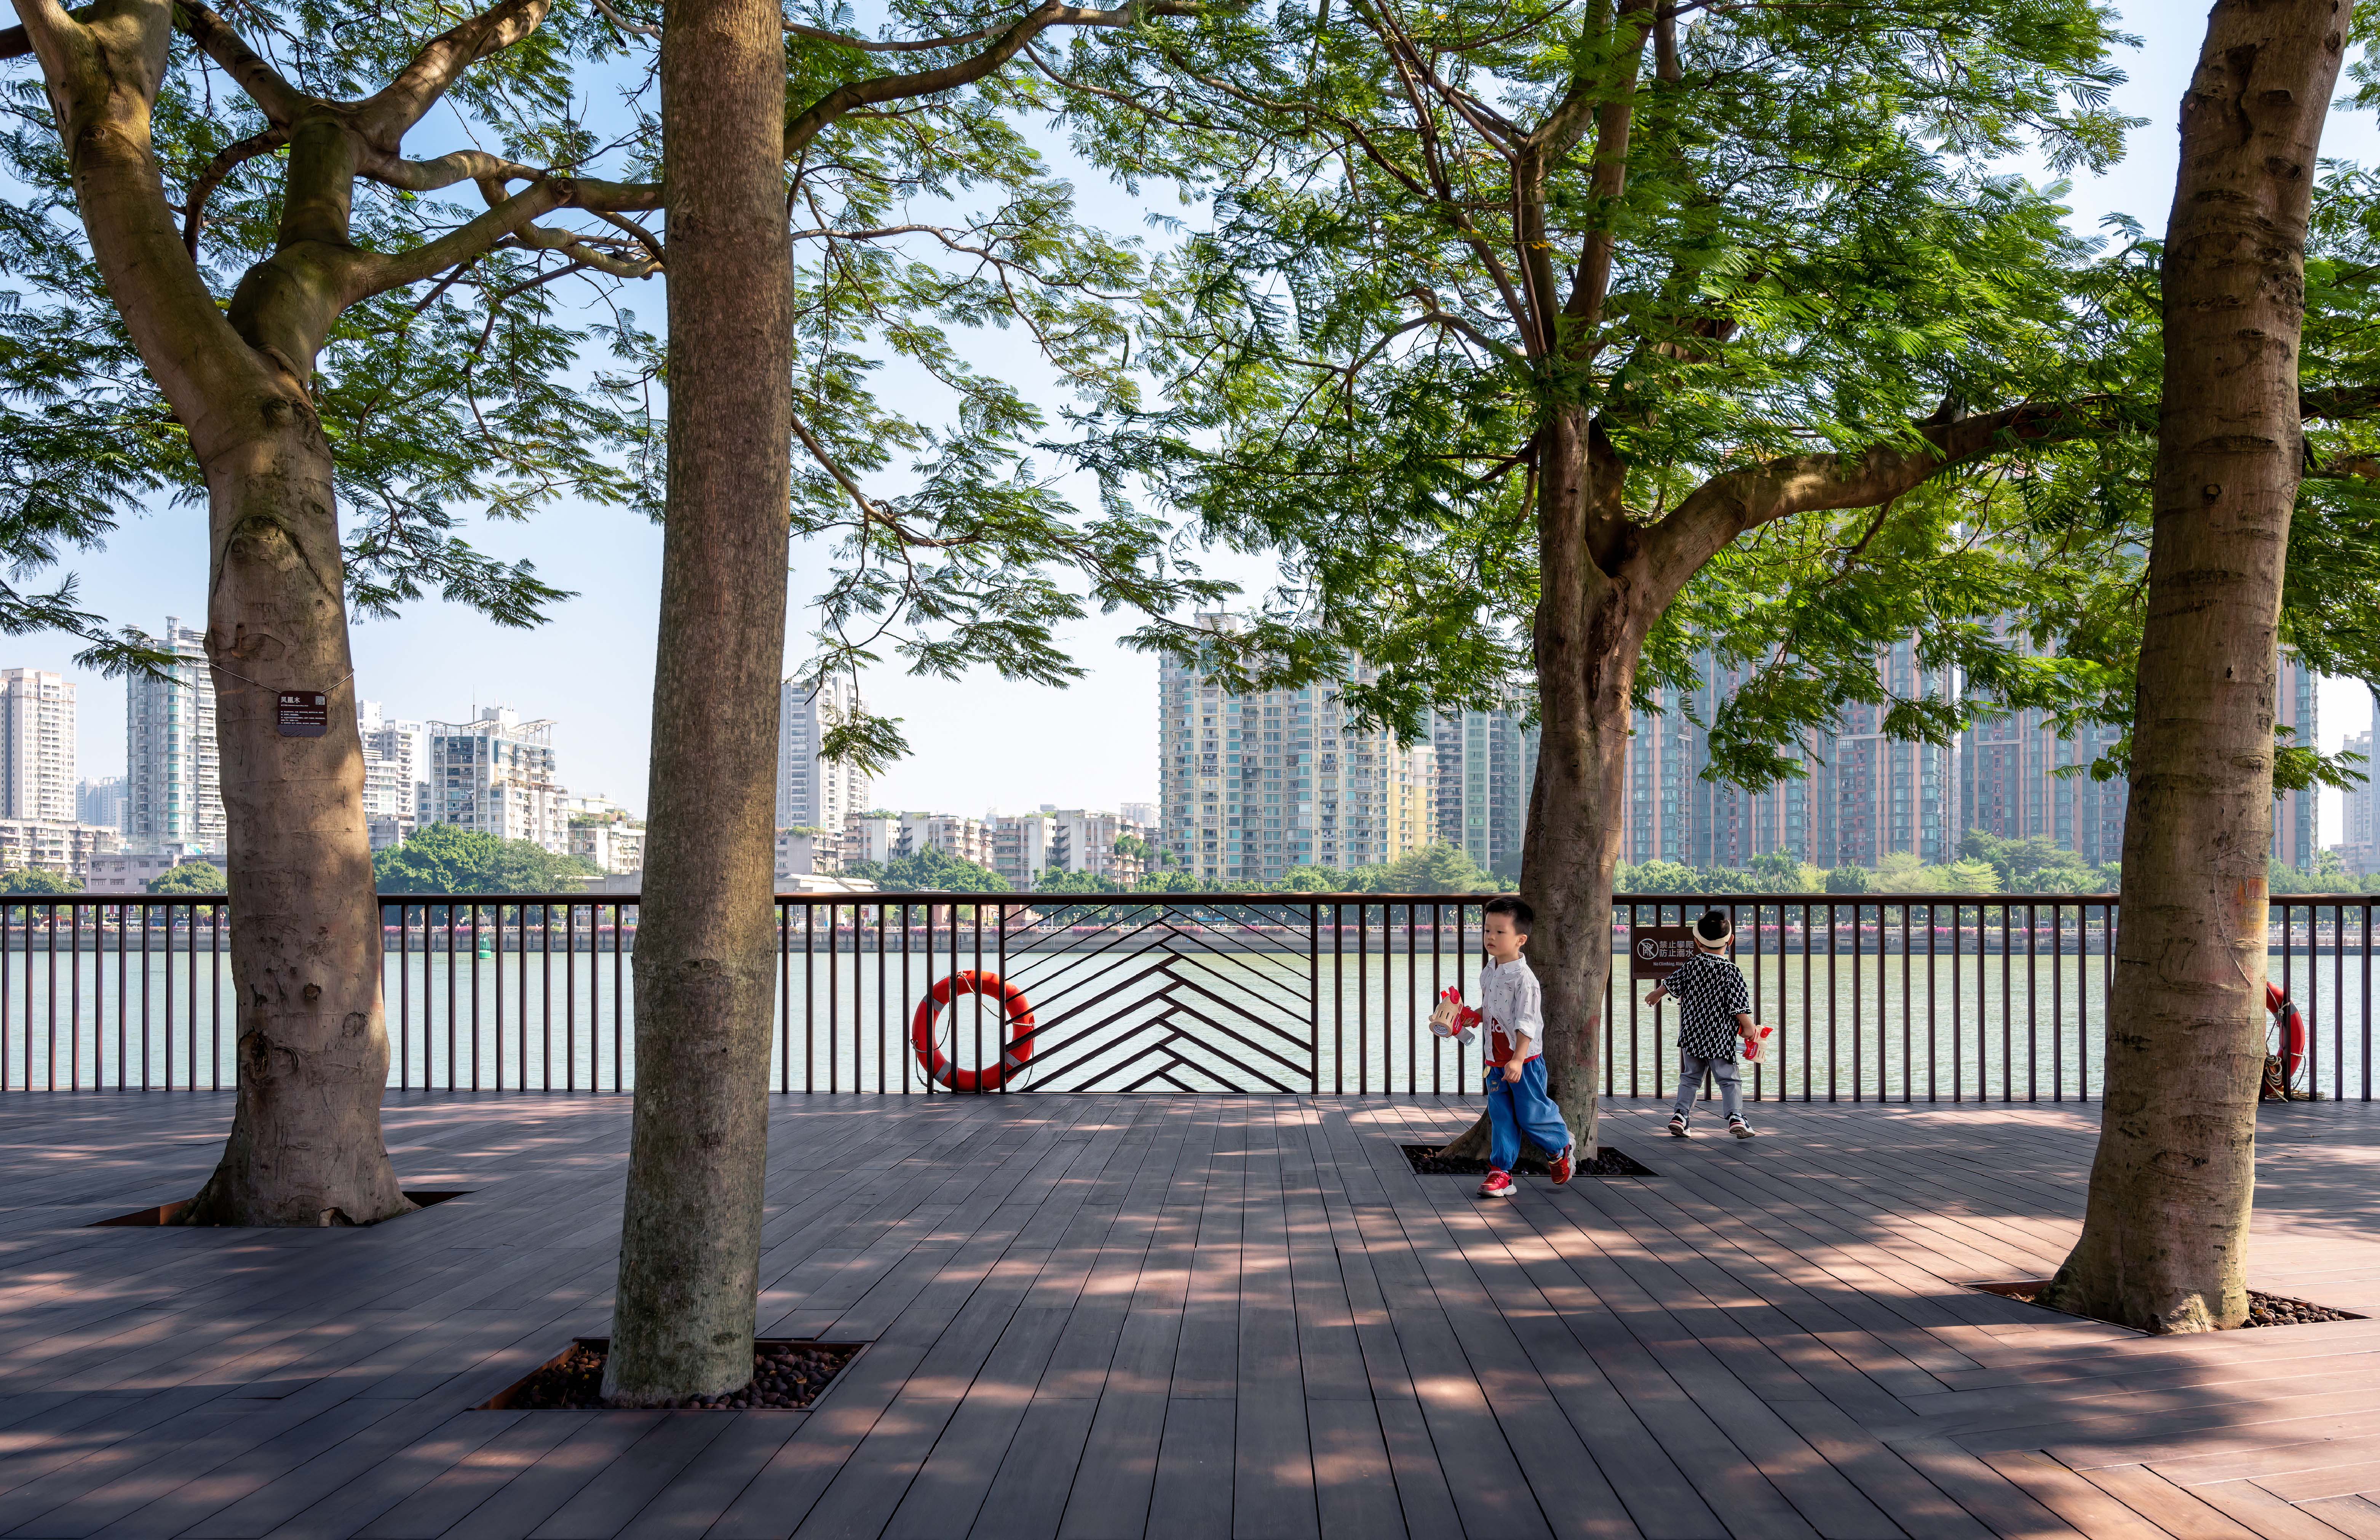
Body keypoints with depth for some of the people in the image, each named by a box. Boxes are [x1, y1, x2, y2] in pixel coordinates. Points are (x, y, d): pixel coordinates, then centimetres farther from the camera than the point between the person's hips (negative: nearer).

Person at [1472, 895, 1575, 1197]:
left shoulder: (1523, 978, -18)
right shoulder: (1487, 974, 7)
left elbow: (1527, 1023, -22)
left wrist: (1518, 1059, -28)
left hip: (1524, 1061, -7)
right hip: (1495, 1061, 7)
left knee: (1532, 1116, 3)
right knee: (1501, 1118, 7)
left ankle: (1562, 1147, 30)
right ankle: (1501, 1172, 10)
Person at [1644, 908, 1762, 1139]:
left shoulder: (1690, 966, -2)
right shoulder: (1732, 971, -12)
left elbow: (1670, 985, 12)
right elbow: (1738, 1007, -14)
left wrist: (1654, 996, 32)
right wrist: (1749, 1028, 1)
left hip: (1691, 1034, 4)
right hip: (1721, 1037, -3)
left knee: (1690, 1077, 16)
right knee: (1729, 1079, 3)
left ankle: (1680, 1114, 10)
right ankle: (1736, 1116, -10)